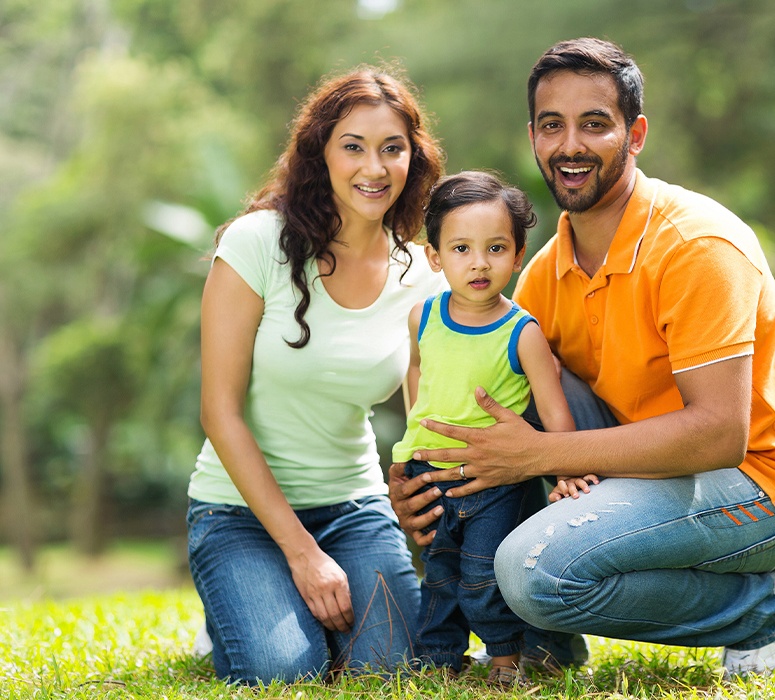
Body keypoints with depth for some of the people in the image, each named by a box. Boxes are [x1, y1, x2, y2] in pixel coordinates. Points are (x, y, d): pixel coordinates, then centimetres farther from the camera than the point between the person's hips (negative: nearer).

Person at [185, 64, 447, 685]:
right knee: (282, 670, -24)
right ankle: (237, 611, 11)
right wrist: (301, 549, -16)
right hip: (241, 504, -3)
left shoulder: (422, 277, -2)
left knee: (392, 666, -17)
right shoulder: (258, 242, -14)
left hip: (354, 503, 3)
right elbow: (221, 412, -14)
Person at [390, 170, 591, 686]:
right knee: (440, 577, 14)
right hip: (428, 473, 4)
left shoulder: (523, 333, -15)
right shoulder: (423, 318, -3)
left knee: (483, 579, -3)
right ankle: (437, 661, 28)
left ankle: (507, 652, 22)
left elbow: (555, 412, -14)